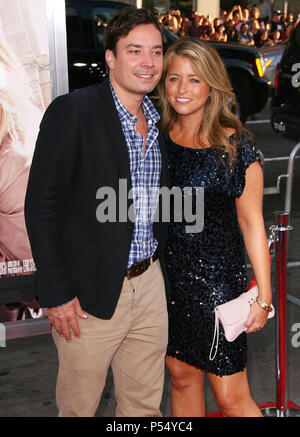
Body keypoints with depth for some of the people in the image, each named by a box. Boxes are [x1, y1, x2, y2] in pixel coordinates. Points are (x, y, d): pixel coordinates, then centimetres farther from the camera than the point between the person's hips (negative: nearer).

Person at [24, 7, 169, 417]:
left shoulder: (160, 119, 9)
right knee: (79, 406, 11)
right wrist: (57, 293, -15)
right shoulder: (72, 111, -12)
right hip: (91, 293, -6)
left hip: (150, 285, 6)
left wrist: (158, 268, 13)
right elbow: (41, 206, -13)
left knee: (145, 405, 17)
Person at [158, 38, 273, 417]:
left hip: (217, 281, -4)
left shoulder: (235, 145, -10)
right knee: (181, 376, 17)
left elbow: (251, 222, -7)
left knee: (230, 397, 0)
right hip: (166, 275, 5)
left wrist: (264, 296, -8)